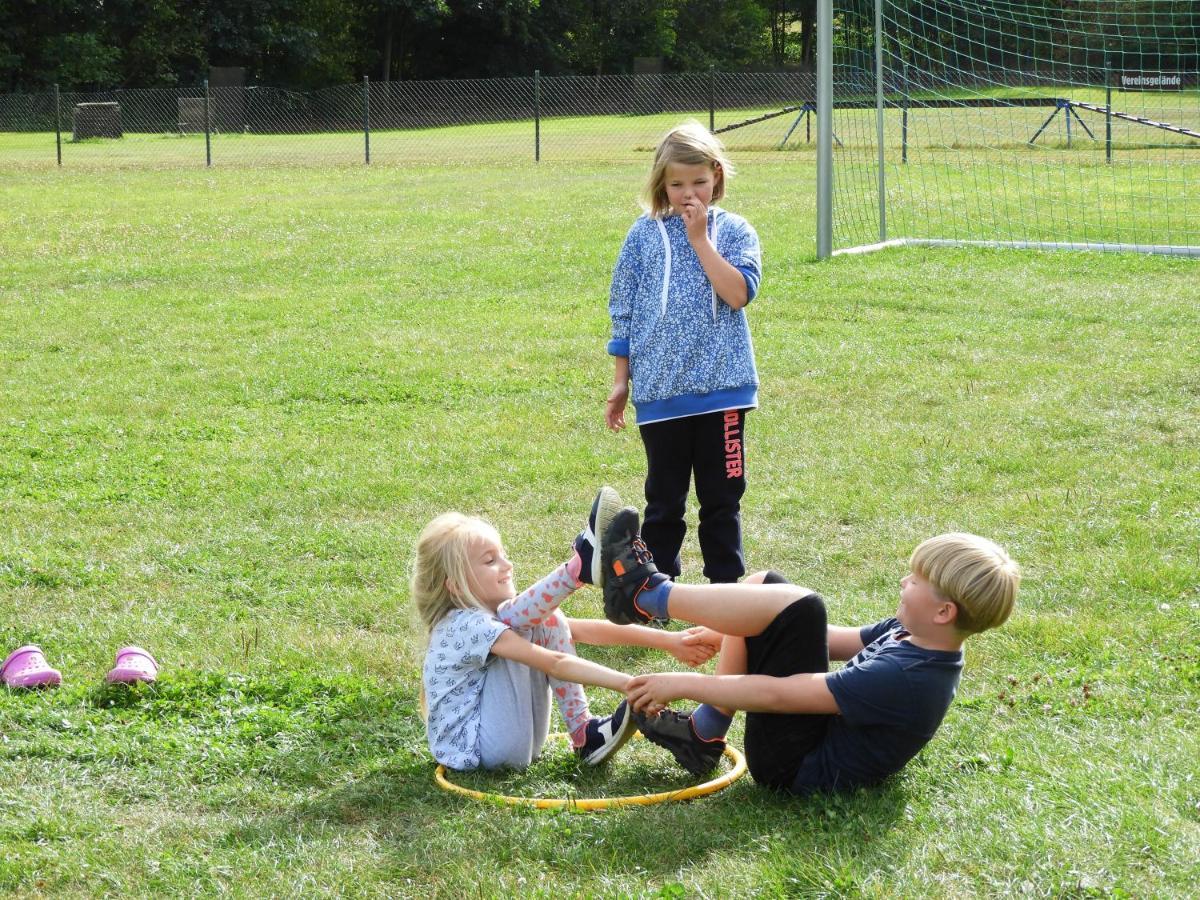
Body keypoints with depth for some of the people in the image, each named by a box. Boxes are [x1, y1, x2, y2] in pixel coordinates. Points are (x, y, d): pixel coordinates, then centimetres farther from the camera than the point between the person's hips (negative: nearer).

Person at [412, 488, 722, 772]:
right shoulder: (465, 626, -17)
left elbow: (585, 631, 2)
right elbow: (554, 662, -27)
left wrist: (668, 640, -6)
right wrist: (631, 686, -34)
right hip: (473, 748, -9)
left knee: (548, 621, -1)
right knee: (512, 617, -15)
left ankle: (586, 735, -11)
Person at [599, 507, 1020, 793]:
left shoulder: (906, 680, -29)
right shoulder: (910, 634, -2)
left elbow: (776, 695, -27)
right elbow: (833, 640, 9)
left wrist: (682, 684, -20)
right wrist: (726, 634, 9)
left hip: (792, 765, -9)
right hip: (819, 732, 9)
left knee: (797, 607, -26)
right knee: (761, 587, 7)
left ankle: (645, 596, -8)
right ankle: (703, 736, 7)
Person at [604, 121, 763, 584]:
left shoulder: (734, 231, 2)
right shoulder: (645, 234, 3)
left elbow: (738, 294, -15)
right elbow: (623, 312, 8)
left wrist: (699, 239, -14)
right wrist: (620, 382, 7)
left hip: (721, 387, 0)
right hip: (660, 388, 0)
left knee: (723, 495, 7)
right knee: (664, 499, 9)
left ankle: (726, 583, 19)